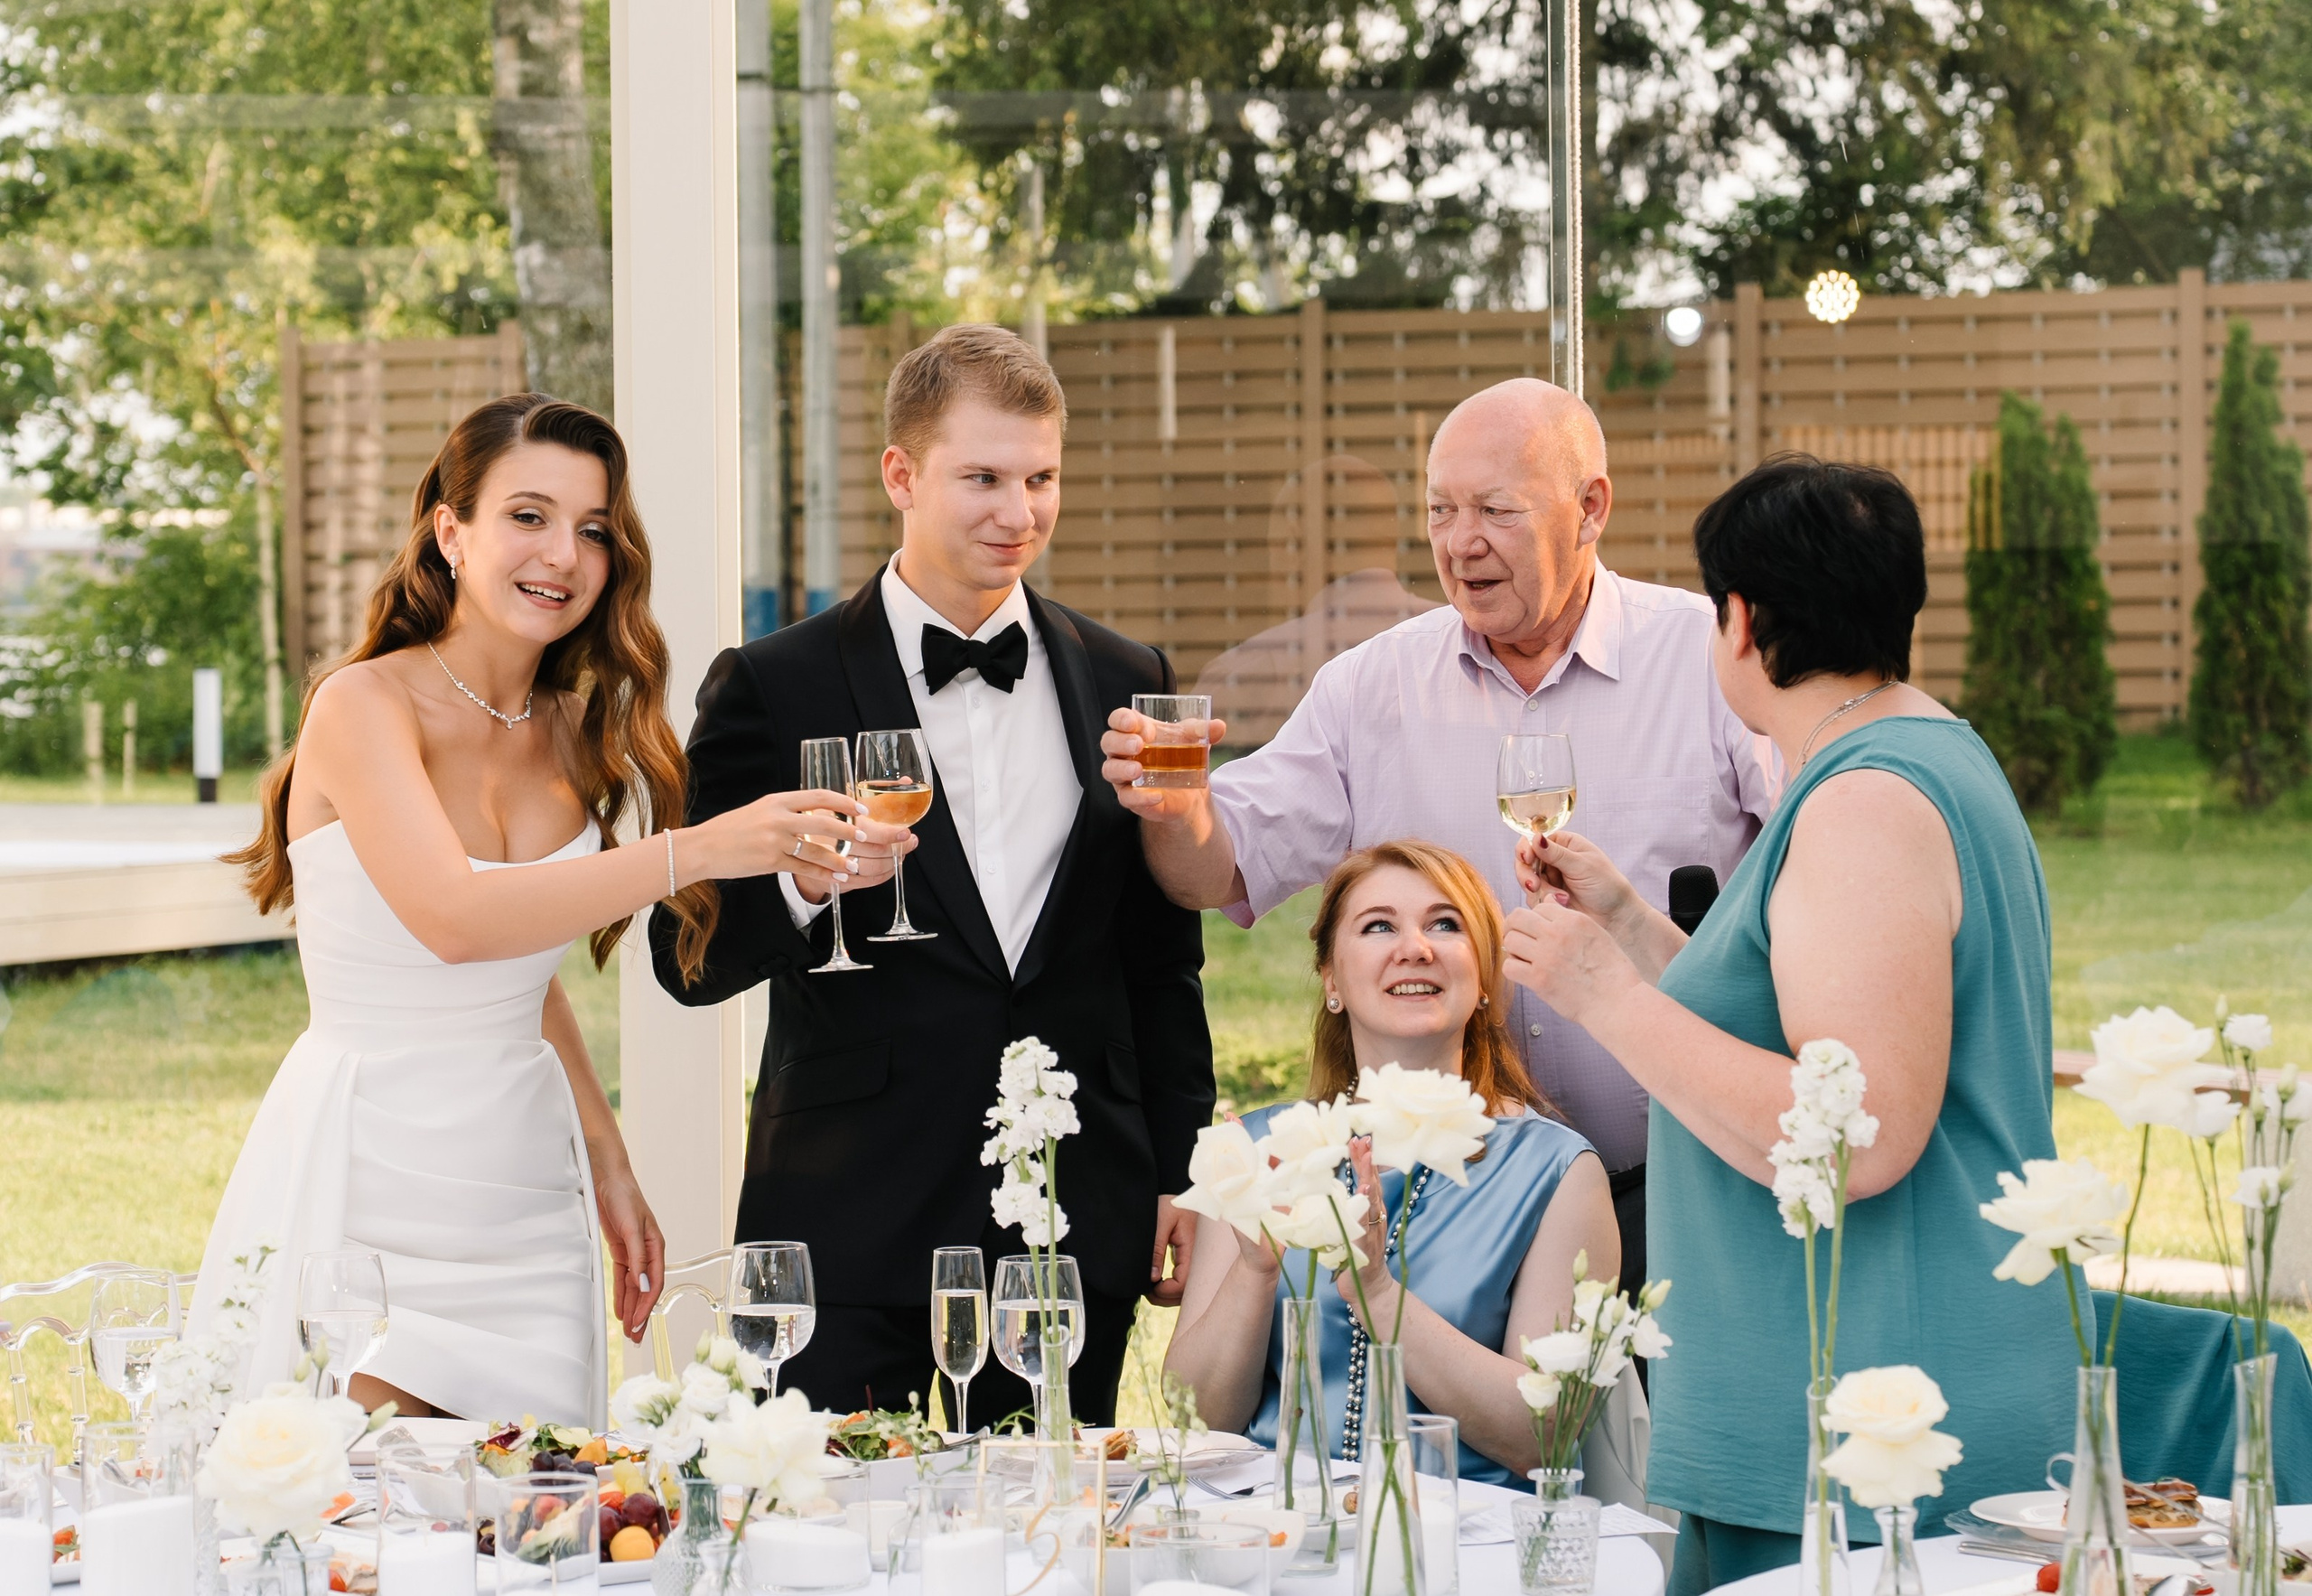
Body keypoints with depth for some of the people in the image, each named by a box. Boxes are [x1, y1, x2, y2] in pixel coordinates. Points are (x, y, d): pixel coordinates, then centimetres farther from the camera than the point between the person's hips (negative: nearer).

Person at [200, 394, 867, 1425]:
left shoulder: (574, 730, 8)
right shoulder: (366, 705, -12)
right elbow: (454, 918, -28)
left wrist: (607, 1164, 12)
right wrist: (698, 852, -33)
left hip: (522, 1177, 6)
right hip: (365, 1194, -6)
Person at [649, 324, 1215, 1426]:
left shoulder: (1122, 684, 11)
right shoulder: (773, 690, 0)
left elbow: (1162, 960, 15)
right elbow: (688, 961, -2)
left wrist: (1181, 1177, 11)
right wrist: (804, 882, -22)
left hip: (1075, 1233, 3)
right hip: (851, 1236, -3)